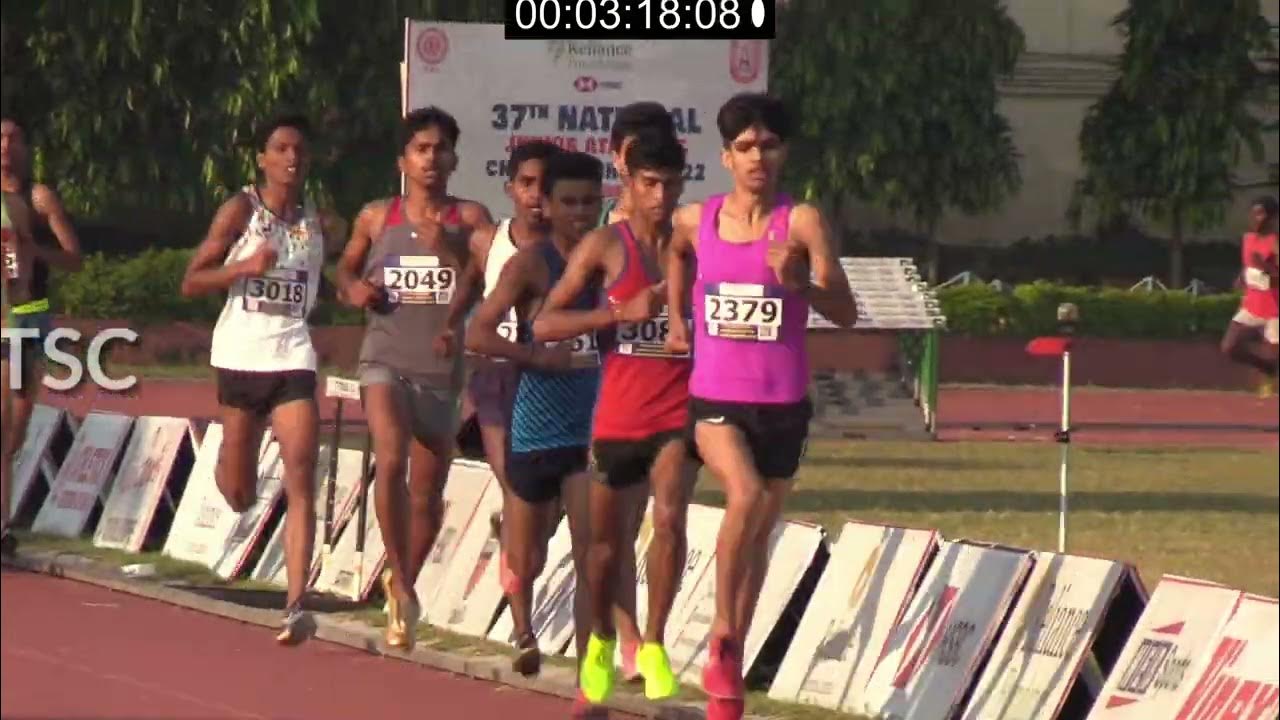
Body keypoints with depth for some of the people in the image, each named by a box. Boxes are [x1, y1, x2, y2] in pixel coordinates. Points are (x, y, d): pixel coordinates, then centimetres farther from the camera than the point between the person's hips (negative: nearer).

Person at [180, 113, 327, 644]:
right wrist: (247, 266, -18)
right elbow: (191, 283, -5)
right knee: (239, 494, 7)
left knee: (300, 480, -14)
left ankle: (296, 605, -19)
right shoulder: (240, 211, -3)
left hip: (292, 357, 1)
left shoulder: (318, 221, 8)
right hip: (240, 355, -1)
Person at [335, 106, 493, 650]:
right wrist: (354, 289, 0)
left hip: (442, 367, 1)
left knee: (428, 493, 10)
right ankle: (400, 583, -16)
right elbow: (346, 268, 22)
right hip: (386, 361, -1)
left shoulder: (470, 219, 3)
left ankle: (403, 585, 31)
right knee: (390, 461, -25)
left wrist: (447, 249, -17)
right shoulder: (376, 218, 7)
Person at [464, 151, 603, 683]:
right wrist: (541, 356, -25)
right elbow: (478, 335, -16)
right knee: (526, 559, 16)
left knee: (592, 557, -12)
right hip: (536, 432, -1)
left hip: (592, 428, 1)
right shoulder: (531, 264, -9)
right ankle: (523, 631, 47)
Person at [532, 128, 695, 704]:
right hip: (618, 414, 0)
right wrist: (622, 312, -21)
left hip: (679, 413, 0)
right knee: (607, 536, 13)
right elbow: (544, 325, -10)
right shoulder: (605, 246, -4)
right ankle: (601, 639, 39)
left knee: (670, 516, -22)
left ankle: (653, 645, -9)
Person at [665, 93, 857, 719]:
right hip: (714, 398, 0)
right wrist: (677, 318, 19)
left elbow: (845, 313, -14)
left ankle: (730, 670, 26)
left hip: (782, 403, 0)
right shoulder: (695, 221, 1)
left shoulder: (801, 222, -8)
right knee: (745, 494, -27)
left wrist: (800, 284, -31)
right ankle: (722, 638, -13)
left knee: (759, 536, 10)